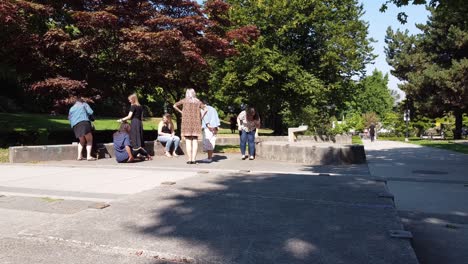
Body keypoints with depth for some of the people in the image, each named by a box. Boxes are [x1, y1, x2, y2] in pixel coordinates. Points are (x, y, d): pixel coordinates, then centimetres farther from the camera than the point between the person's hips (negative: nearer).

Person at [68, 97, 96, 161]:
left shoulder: (71, 109, 30)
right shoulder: (84, 104, 19)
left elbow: (69, 118, 22)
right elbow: (90, 112, 4)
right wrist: (87, 115, 23)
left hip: (75, 125, 5)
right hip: (84, 122, -5)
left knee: (82, 141, 18)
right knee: (89, 140, -2)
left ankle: (79, 156, 5)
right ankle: (88, 156, -16)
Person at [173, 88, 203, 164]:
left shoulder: (184, 101, 4)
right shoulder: (198, 102, 8)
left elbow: (174, 106, 0)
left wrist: (181, 112, 6)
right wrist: (201, 118, 7)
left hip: (187, 122, -1)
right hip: (196, 122, 1)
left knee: (188, 141, 0)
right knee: (195, 141, 3)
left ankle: (189, 159, -3)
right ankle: (194, 159, 0)